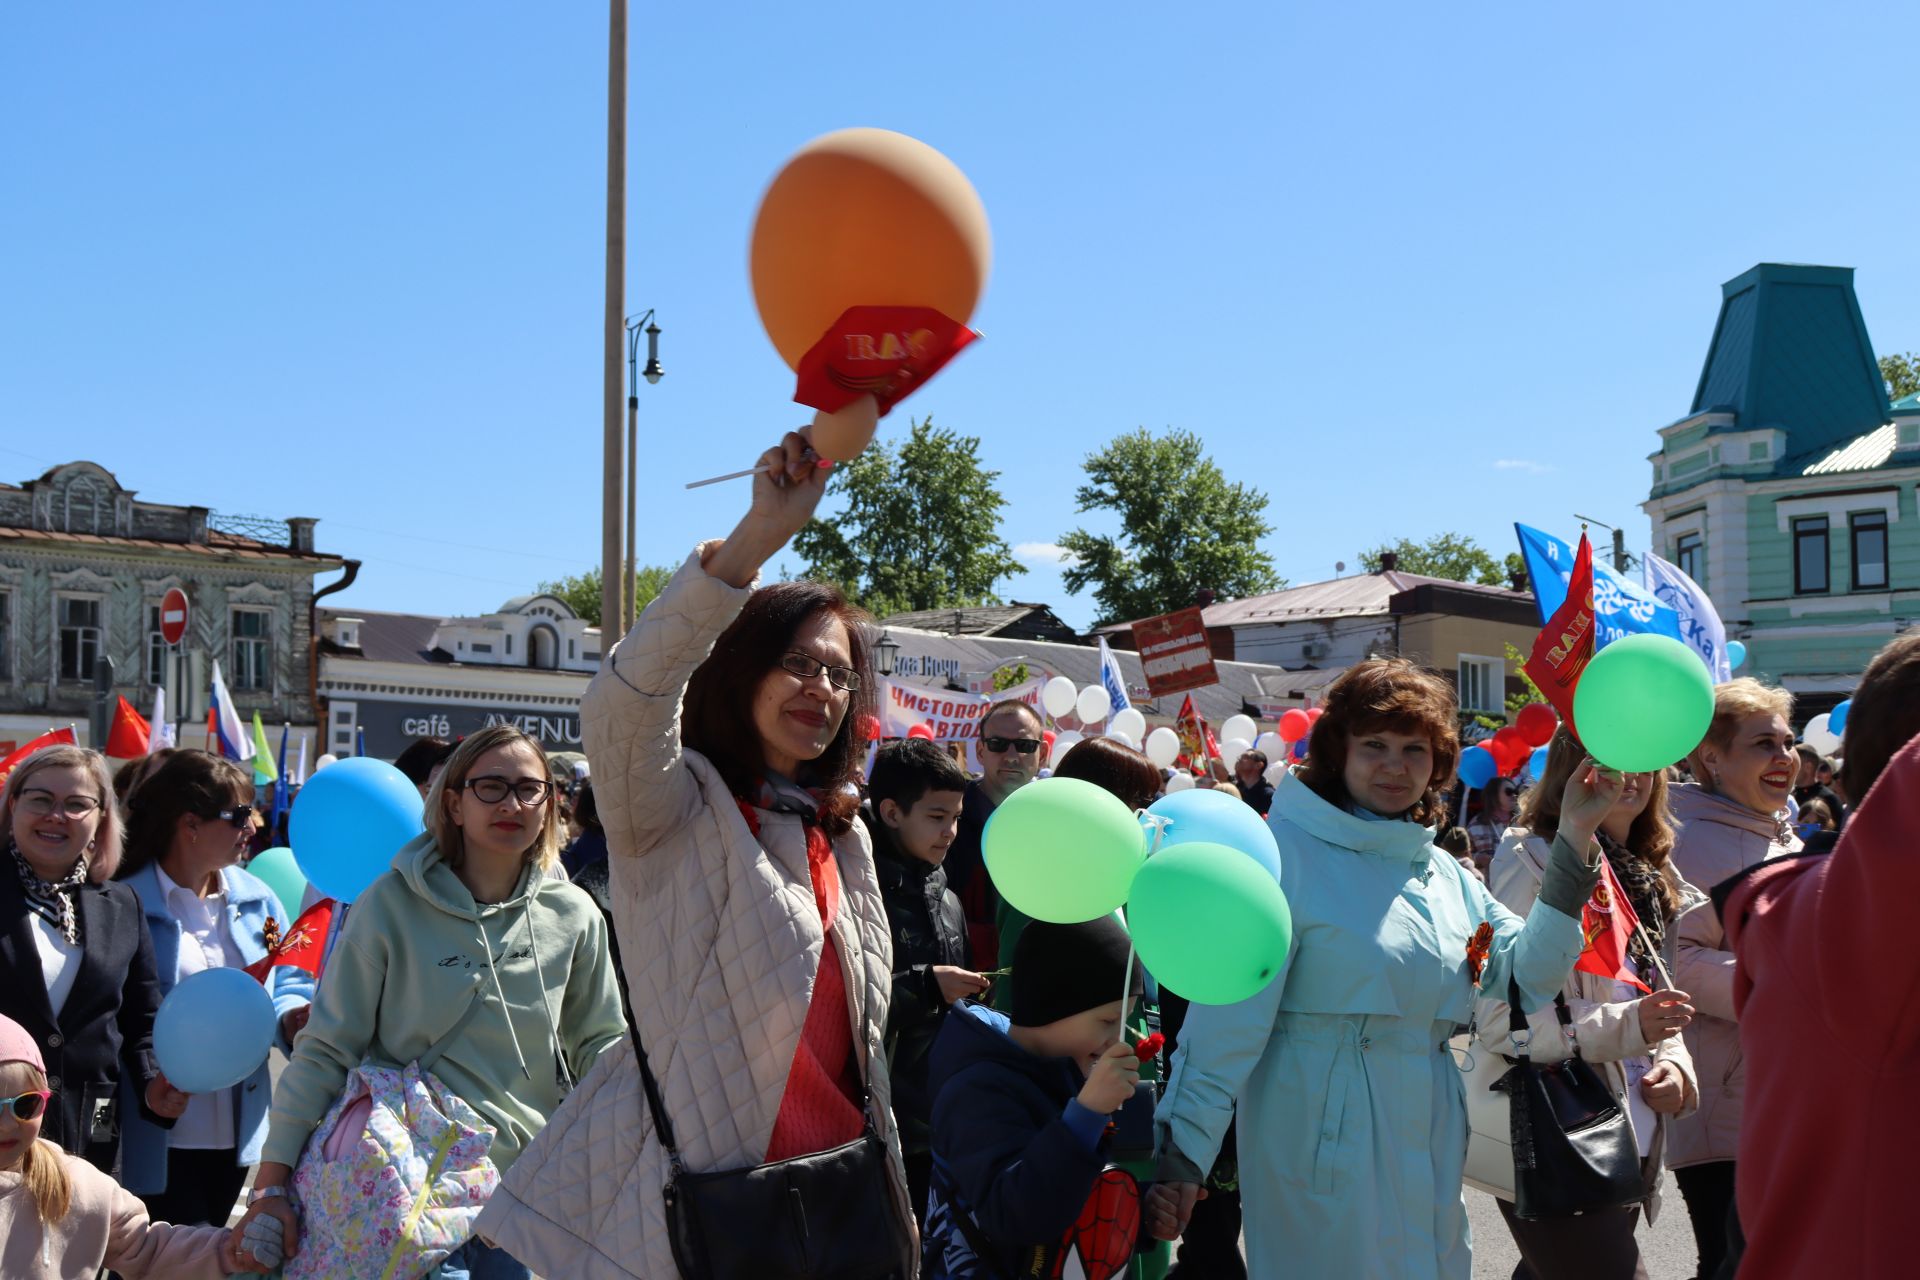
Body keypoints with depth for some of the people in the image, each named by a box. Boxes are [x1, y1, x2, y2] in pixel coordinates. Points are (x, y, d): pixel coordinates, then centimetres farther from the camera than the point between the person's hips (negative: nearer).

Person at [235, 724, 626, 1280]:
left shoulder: (574, 916, 1)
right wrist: (270, 1186, -12)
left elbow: (600, 1044, 10)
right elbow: (324, 1051, -7)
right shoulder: (392, 905, -8)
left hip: (527, 1187, 3)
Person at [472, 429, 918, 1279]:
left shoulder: (842, 834, 12)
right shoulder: (678, 809, -9)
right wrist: (759, 538, -39)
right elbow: (622, 703, -32)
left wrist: (894, 1204, 17)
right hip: (694, 1202, -6)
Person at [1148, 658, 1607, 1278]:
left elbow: (1529, 971, 4)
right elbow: (1230, 1011, -18)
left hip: (1428, 1142, 7)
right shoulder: (1287, 853, -12)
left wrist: (1575, 839, -2)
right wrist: (1182, 1152, -22)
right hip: (1324, 1140, -7)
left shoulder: (1444, 872, 11)